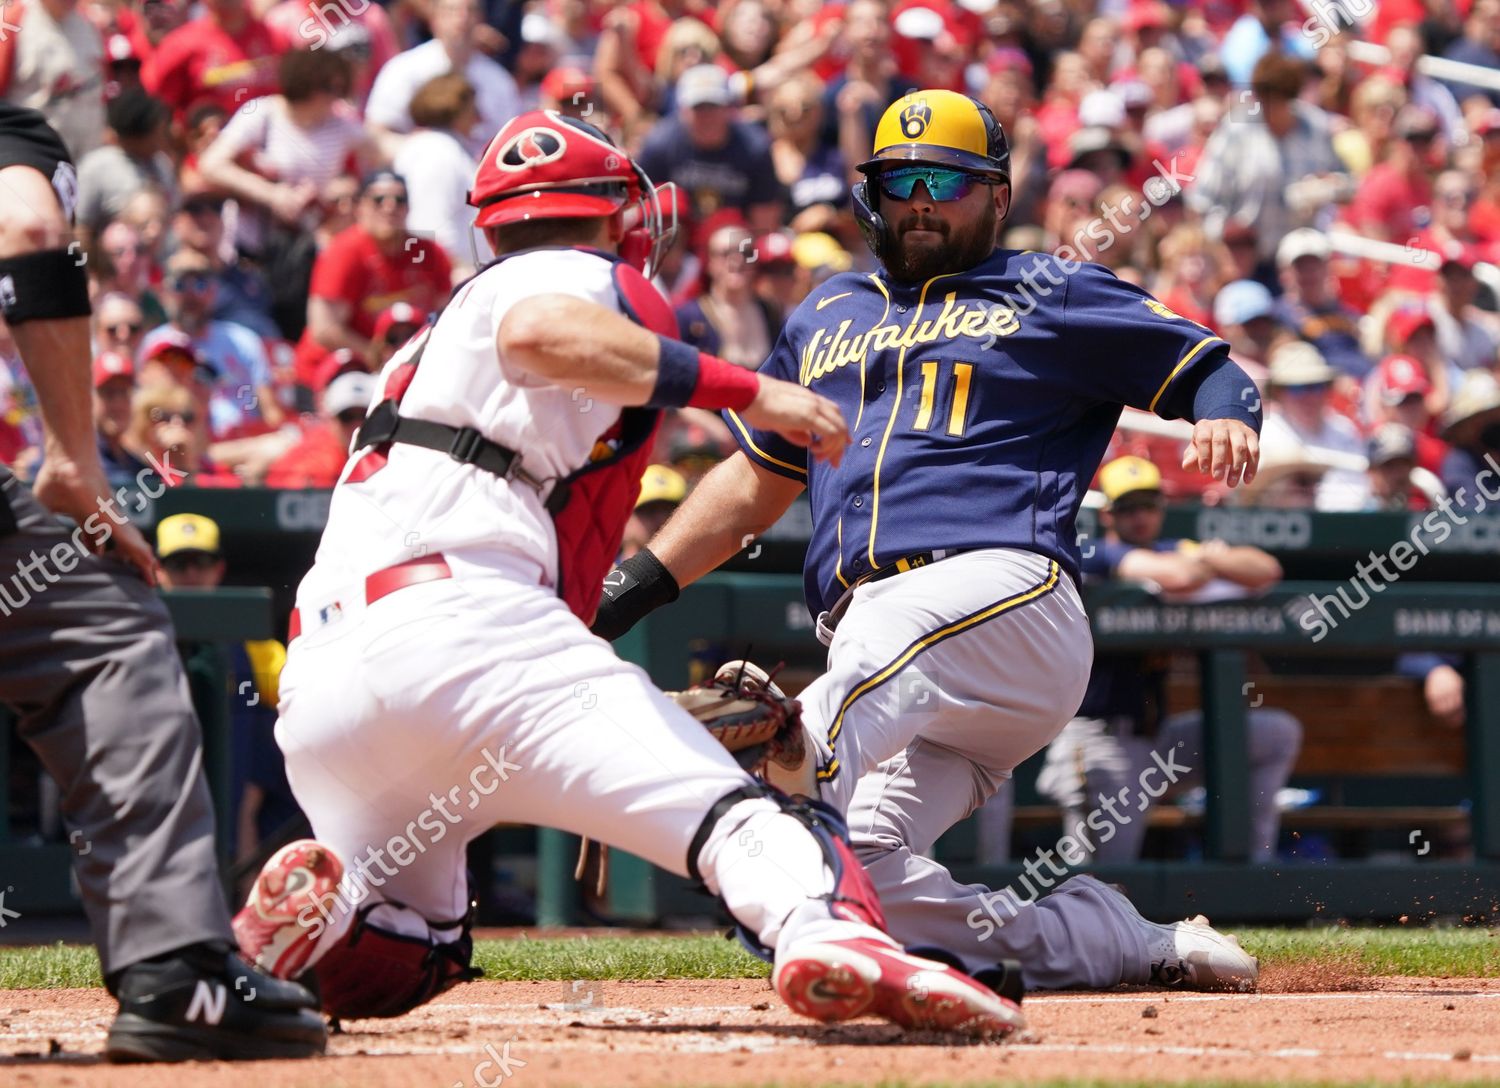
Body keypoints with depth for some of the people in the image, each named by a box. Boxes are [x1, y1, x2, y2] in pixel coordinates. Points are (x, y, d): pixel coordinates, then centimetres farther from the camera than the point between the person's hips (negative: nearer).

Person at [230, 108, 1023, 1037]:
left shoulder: (431, 341, 37)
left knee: (409, 952, 23)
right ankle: (828, 929, -47)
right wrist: (744, 390, -14)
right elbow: (539, 335, -16)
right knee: (727, 806, -17)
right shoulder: (595, 280, 12)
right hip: (452, 624, -8)